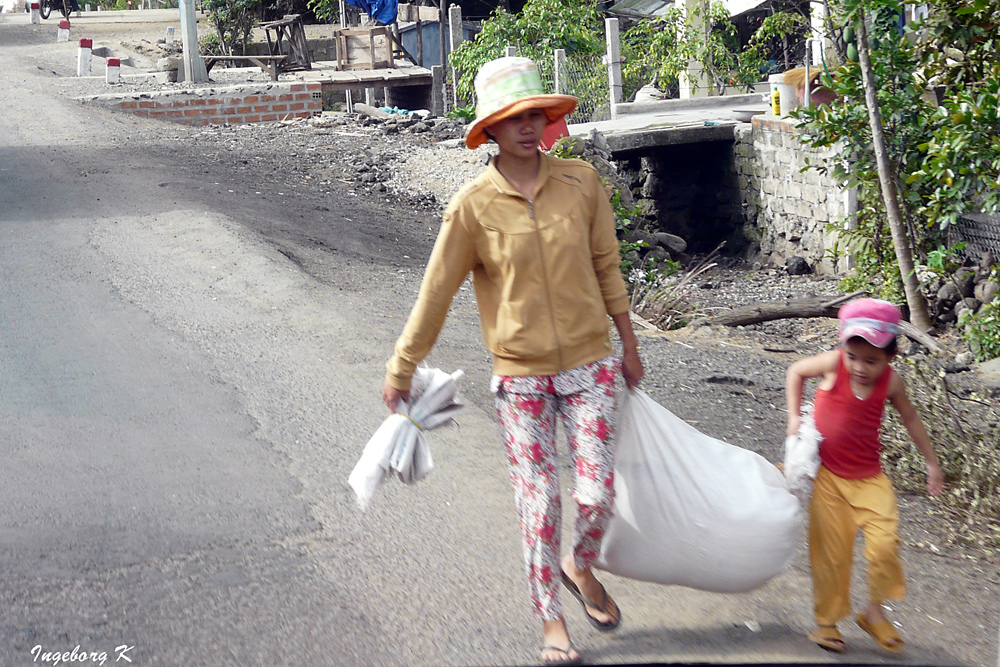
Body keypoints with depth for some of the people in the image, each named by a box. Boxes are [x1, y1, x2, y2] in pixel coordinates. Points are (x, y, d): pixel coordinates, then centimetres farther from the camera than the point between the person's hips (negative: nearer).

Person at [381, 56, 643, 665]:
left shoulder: (582, 181, -4)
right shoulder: (472, 207, -10)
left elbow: (606, 268, 8)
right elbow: (435, 295, -3)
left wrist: (629, 347, 14)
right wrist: (400, 371, 3)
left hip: (589, 365, 2)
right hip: (520, 376, -1)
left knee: (598, 495, 2)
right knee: (538, 505, 6)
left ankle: (582, 568, 36)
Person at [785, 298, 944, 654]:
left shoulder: (891, 381, -11)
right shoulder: (833, 364, -16)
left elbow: (909, 417, 7)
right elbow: (796, 371, 3)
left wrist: (931, 461, 14)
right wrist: (794, 416, -5)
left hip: (868, 477, 1)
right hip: (827, 474, -1)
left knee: (885, 542, -11)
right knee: (831, 551, 3)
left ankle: (874, 611, 13)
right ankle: (826, 621, 22)